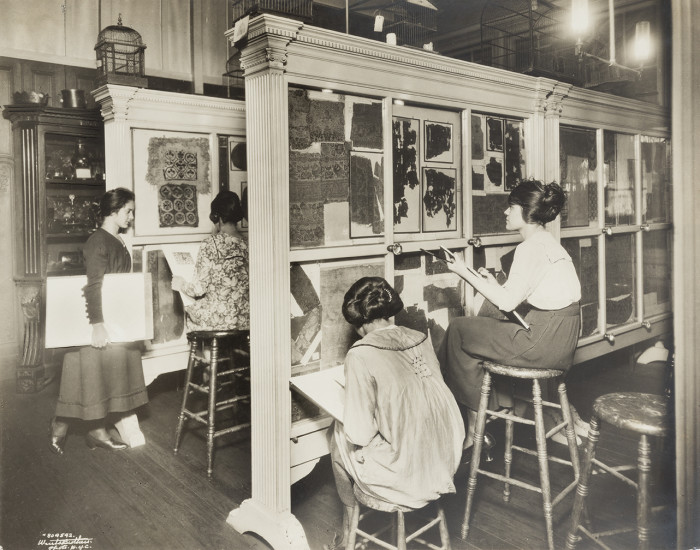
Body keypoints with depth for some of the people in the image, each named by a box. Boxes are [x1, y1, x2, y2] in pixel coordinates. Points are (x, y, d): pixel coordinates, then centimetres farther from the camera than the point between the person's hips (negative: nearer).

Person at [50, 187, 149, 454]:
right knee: (94, 373, 0)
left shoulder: (118, 241, 10)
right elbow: (93, 287, -23)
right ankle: (60, 424, 17)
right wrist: (98, 325, -26)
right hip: (100, 323, -9)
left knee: (110, 374, 11)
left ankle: (97, 430, 20)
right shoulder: (97, 242, -17)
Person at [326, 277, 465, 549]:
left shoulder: (361, 356, -18)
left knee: (340, 437, 21)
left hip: (406, 473, -6)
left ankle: (349, 528, 37)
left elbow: (359, 432, -16)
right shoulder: (421, 340, 0)